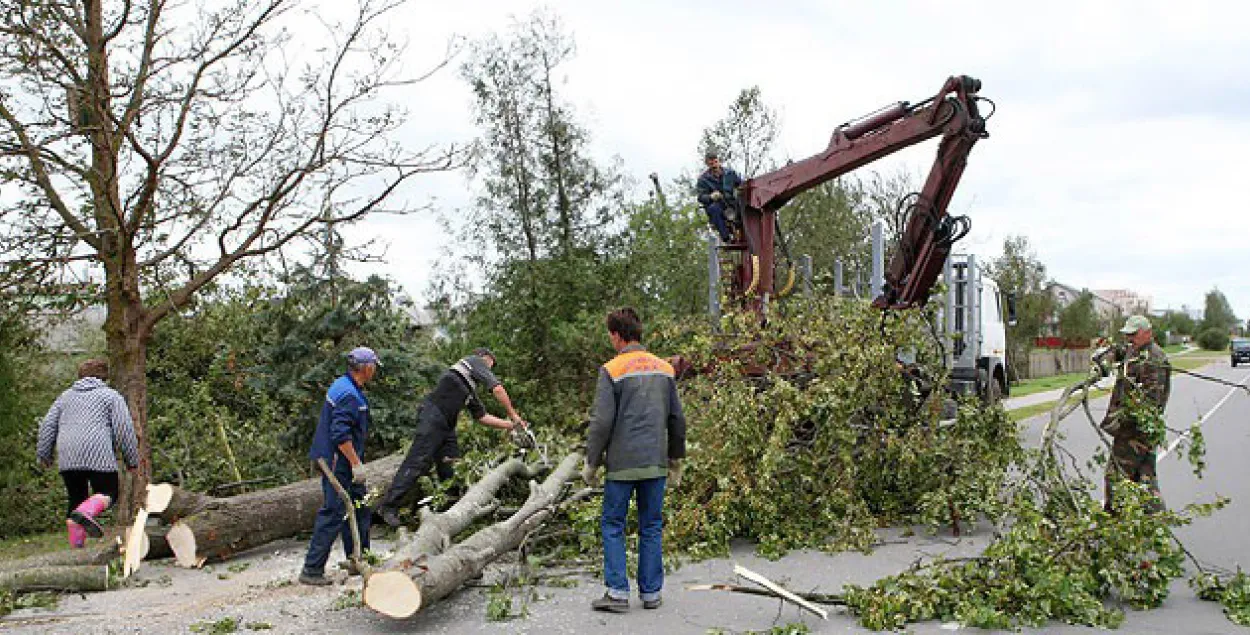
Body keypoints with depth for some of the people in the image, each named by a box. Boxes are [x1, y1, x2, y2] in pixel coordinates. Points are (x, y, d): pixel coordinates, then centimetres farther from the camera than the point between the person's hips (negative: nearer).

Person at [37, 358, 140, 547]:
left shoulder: (66, 396, 25)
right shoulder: (111, 396, 11)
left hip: (67, 457, 5)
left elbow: (48, 425, 19)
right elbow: (124, 429, 2)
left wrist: (43, 454, 25)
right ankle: (86, 512, -30)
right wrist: (132, 460, 6)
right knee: (108, 493, 0)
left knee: (76, 499, 11)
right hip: (98, 455, -4)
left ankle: (76, 545, 6)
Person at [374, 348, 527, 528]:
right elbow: (497, 389, -3)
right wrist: (513, 415, 3)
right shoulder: (475, 361, 6)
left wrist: (510, 425, 25)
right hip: (433, 416, -10)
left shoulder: (470, 390, 29)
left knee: (450, 467, 7)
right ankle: (388, 506, -14)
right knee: (418, 462, -14)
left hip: (446, 425, 10)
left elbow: (482, 416, 29)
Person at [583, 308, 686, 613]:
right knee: (652, 527, 11)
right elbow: (677, 419, 11)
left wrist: (591, 462, -2)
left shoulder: (612, 370, -7)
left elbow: (602, 422, -11)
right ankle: (651, 593, 15)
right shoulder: (664, 368, 8)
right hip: (656, 462, 5)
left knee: (612, 525, 6)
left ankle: (617, 592, 3)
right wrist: (676, 459, 20)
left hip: (623, 463, -4)